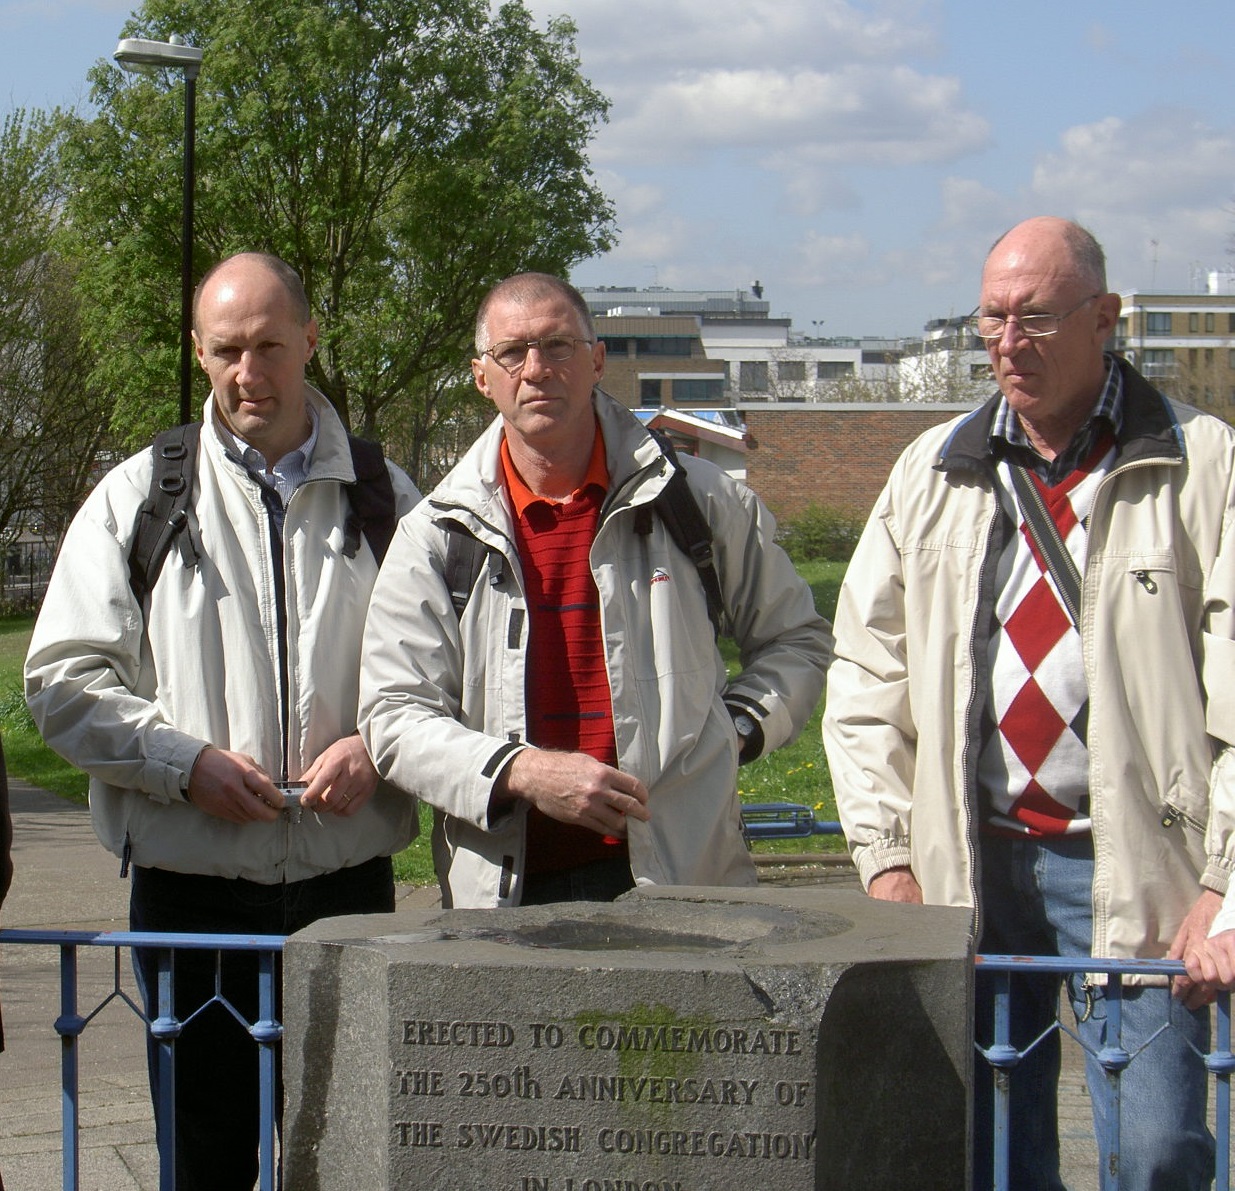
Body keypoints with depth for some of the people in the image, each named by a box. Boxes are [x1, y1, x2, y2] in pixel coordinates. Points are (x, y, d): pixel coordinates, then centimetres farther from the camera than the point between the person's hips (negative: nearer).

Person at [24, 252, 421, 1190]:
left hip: (348, 884, 1)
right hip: (191, 888, -1)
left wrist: (377, 748, -7)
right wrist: (185, 761, -12)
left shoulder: (383, 498, 8)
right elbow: (63, 680, 1)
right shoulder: (139, 496, 4)